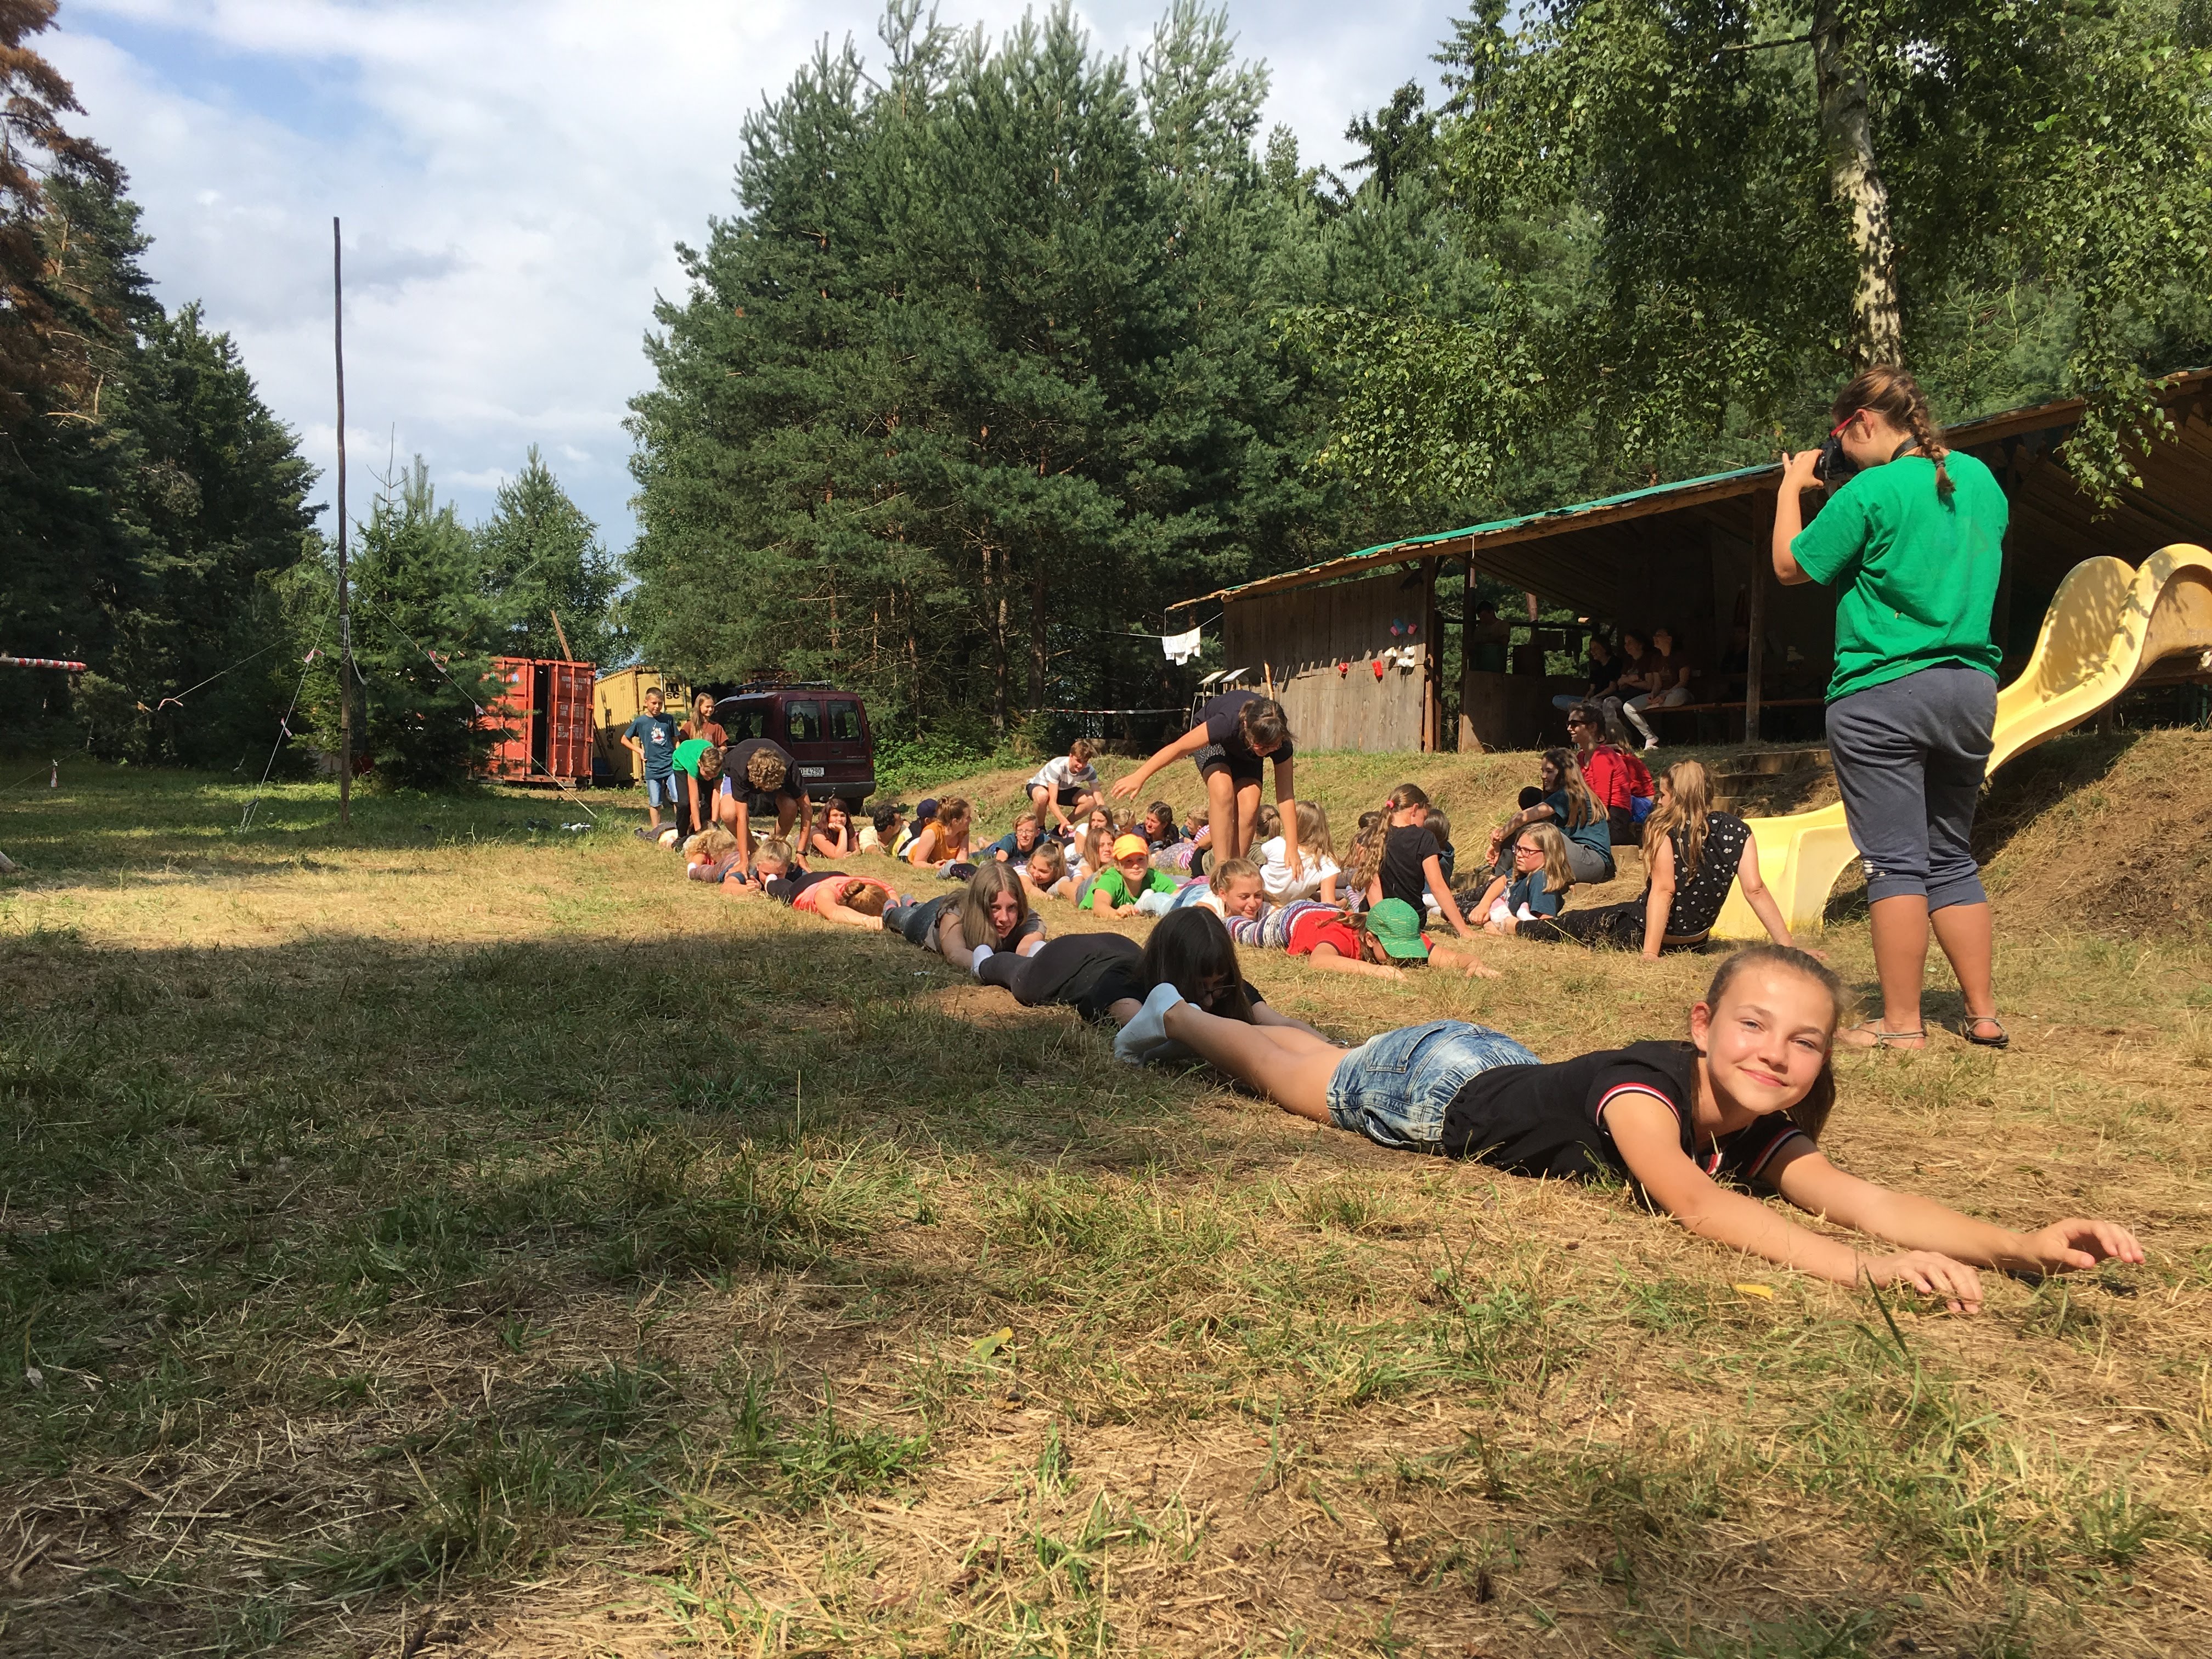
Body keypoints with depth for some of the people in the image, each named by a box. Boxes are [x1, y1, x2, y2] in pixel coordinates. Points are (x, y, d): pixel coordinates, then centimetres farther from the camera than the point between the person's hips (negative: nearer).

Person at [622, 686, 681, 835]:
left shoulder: (669, 719, 5)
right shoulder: (640, 722, 3)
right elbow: (625, 740, 15)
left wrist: (679, 758, 1)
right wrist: (640, 751, 5)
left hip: (671, 766, 0)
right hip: (652, 768, 0)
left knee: (678, 799, -10)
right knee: (655, 803, 6)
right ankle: (655, 831, 16)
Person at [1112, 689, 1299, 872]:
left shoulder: (1281, 742, -34)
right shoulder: (1227, 723, -43)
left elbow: (1286, 796, -28)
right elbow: (1178, 747, -31)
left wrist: (1292, 848, -32)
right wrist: (1139, 777, -26)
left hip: (1246, 754, 3)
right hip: (1214, 742, -3)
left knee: (1249, 805, -23)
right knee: (1222, 791, -32)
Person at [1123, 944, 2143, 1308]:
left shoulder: (1763, 1138, -22)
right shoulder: (1644, 1086, -42)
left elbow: (1859, 1197, -36)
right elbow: (1687, 1198, -58)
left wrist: (2022, 1245, -51)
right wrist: (1859, 1268, -69)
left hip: (1508, 1067, 6)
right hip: (1440, 1082, -6)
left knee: (1317, 1066, 31)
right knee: (1298, 1083, 20)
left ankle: (1230, 1015, 58)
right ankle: (1174, 1014, 45)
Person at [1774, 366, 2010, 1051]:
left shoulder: (1870, 493, -12)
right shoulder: (1979, 480, 11)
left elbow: (1791, 566, -2)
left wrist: (1792, 487, 12)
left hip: (1882, 695, -7)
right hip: (1972, 687, 7)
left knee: (1895, 861, -3)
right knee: (1952, 858, 15)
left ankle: (1902, 1024, 0)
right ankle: (1984, 1014, 18)